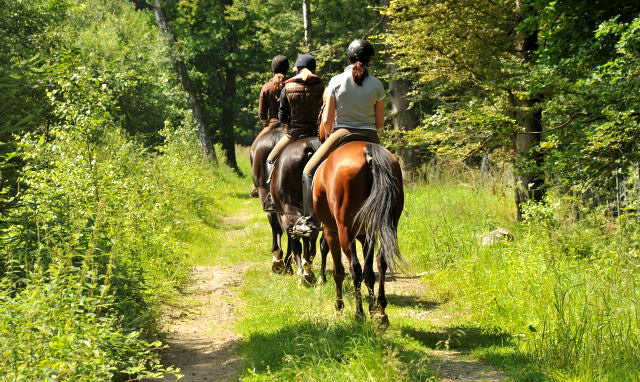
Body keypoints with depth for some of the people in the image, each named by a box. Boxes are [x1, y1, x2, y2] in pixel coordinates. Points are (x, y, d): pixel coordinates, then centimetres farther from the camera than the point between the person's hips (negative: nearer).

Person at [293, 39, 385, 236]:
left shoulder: (336, 81, -5)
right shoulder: (376, 85, -1)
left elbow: (326, 121, -3)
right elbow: (380, 123, 4)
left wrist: (329, 136, 16)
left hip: (342, 134, -2)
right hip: (369, 138, 2)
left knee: (309, 171, 12)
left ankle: (310, 218, 0)